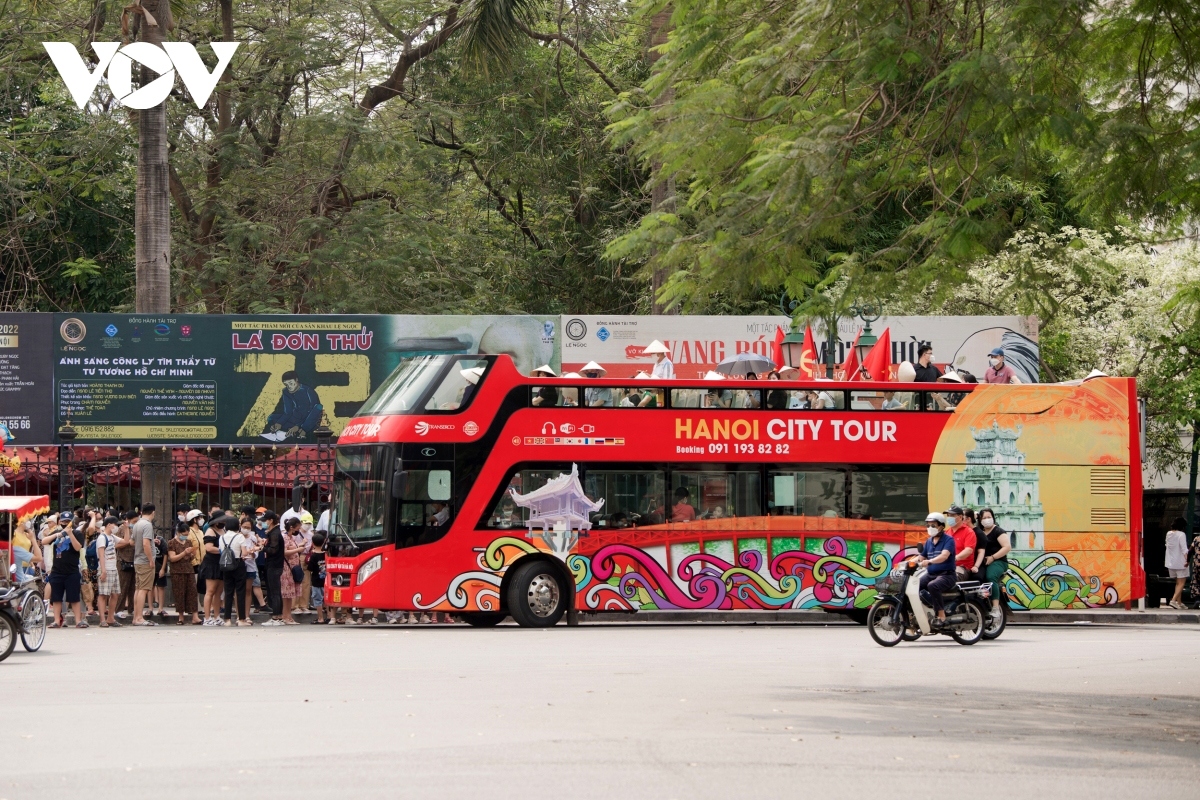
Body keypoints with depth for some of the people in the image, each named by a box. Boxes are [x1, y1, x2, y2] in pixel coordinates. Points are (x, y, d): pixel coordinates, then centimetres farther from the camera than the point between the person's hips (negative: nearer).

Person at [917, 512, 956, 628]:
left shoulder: (948, 540, -6)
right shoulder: (928, 542, 16)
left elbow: (944, 556, -22)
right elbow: (922, 557, 16)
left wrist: (929, 561, -39)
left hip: (946, 575, -7)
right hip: (930, 574, 7)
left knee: (932, 586, -37)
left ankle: (941, 616, -29)